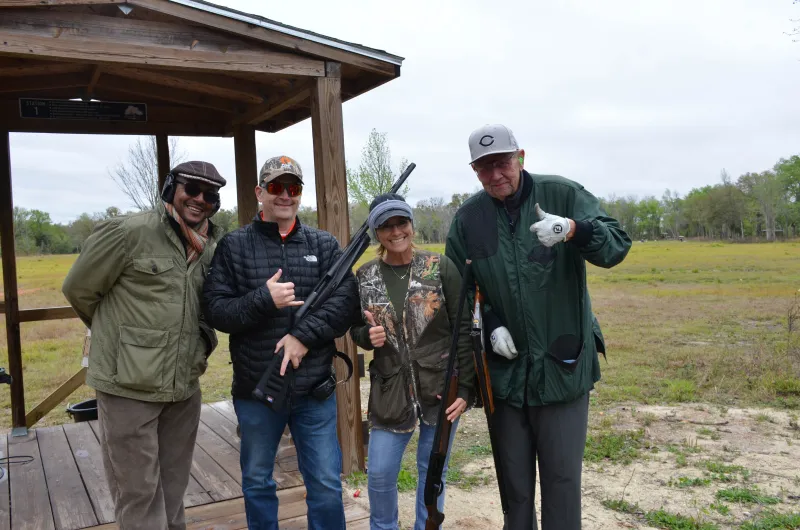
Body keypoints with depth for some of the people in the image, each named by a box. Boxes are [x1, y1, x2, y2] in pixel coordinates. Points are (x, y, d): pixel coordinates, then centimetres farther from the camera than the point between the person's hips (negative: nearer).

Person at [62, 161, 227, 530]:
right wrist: (120, 334, 7)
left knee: (173, 490, 19)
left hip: (185, 388, 6)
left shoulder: (213, 250, 5)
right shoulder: (127, 233, -13)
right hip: (129, 388, -6)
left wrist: (201, 342, 5)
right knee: (138, 493, 5)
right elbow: (79, 289, -4)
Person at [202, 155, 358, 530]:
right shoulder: (234, 246, -1)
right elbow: (215, 309, -7)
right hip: (255, 390, 0)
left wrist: (305, 335, -19)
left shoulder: (325, 245, 3)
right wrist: (264, 299, -21)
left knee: (326, 484, 10)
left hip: (315, 388, 1)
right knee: (257, 483, 18)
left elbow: (345, 300, -7)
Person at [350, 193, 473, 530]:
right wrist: (368, 335, -13)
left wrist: (464, 387, -10)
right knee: (379, 473, 7)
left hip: (441, 388, -1)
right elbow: (356, 328, 11)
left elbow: (464, 329, -6)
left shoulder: (441, 268, -6)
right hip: (390, 391, 2)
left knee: (432, 471, 12)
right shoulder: (364, 277, 0)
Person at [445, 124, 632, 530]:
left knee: (562, 474, 5)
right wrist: (490, 325, -8)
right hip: (506, 367, 3)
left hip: (563, 364, -2)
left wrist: (572, 229, -33)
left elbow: (617, 245, -13)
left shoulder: (562, 194, -7)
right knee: (513, 478, 17)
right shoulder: (467, 218, 0)